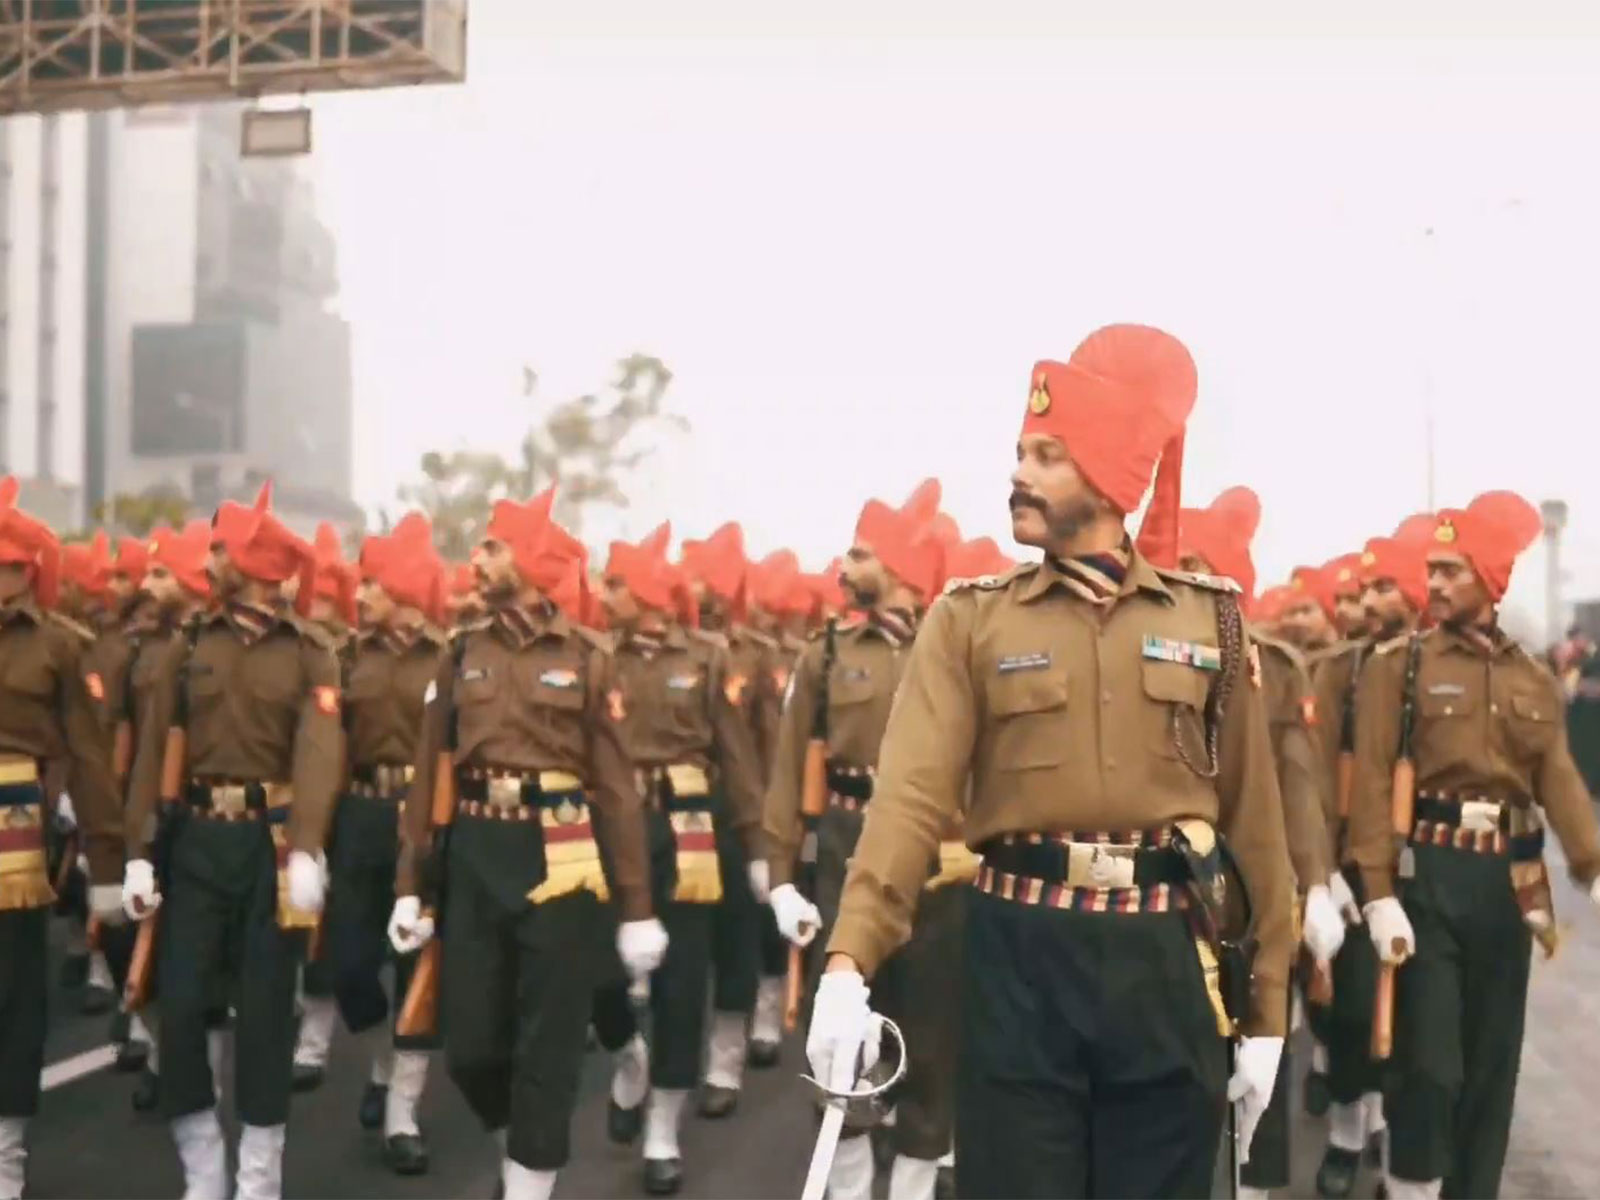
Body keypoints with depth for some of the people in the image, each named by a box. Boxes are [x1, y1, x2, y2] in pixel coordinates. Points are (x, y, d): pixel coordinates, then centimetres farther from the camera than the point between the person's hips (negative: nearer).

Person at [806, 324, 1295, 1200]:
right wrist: (850, 961, -25)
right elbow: (911, 793, -12)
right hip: (1020, 957, -1)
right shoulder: (970, 620, 1)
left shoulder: (1211, 618, 4)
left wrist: (1264, 1010, 4)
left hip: (1170, 961, 1)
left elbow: (1252, 817, 5)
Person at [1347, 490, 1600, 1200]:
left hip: (1507, 881, 5)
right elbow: (1373, 783, -9)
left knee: (1493, 1062, 11)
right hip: (1428, 878, -4)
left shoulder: (1535, 679, 9)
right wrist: (1380, 894, -17)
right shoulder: (1397, 666, -4)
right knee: (1429, 1062, -6)